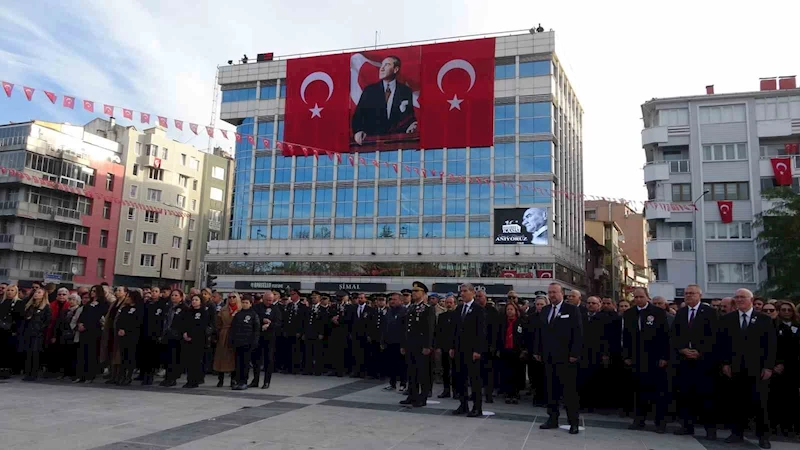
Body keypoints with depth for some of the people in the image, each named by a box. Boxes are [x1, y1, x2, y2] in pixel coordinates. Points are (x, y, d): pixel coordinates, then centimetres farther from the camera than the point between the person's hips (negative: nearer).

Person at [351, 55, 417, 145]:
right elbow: (358, 115, 6)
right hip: (372, 139, -1)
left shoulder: (406, 91, 10)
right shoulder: (369, 90, 11)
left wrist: (412, 126, -12)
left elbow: (410, 117, 10)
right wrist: (358, 131, -12)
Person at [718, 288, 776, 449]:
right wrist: (725, 363, -1)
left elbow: (771, 344, 0)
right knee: (738, 402, 5)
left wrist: (769, 366, -6)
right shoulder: (727, 319, 8)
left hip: (758, 369, -1)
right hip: (736, 368, 2)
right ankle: (737, 433, 14)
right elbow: (723, 343, 7)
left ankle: (763, 436, 12)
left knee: (760, 402, 1)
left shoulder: (765, 319, 3)